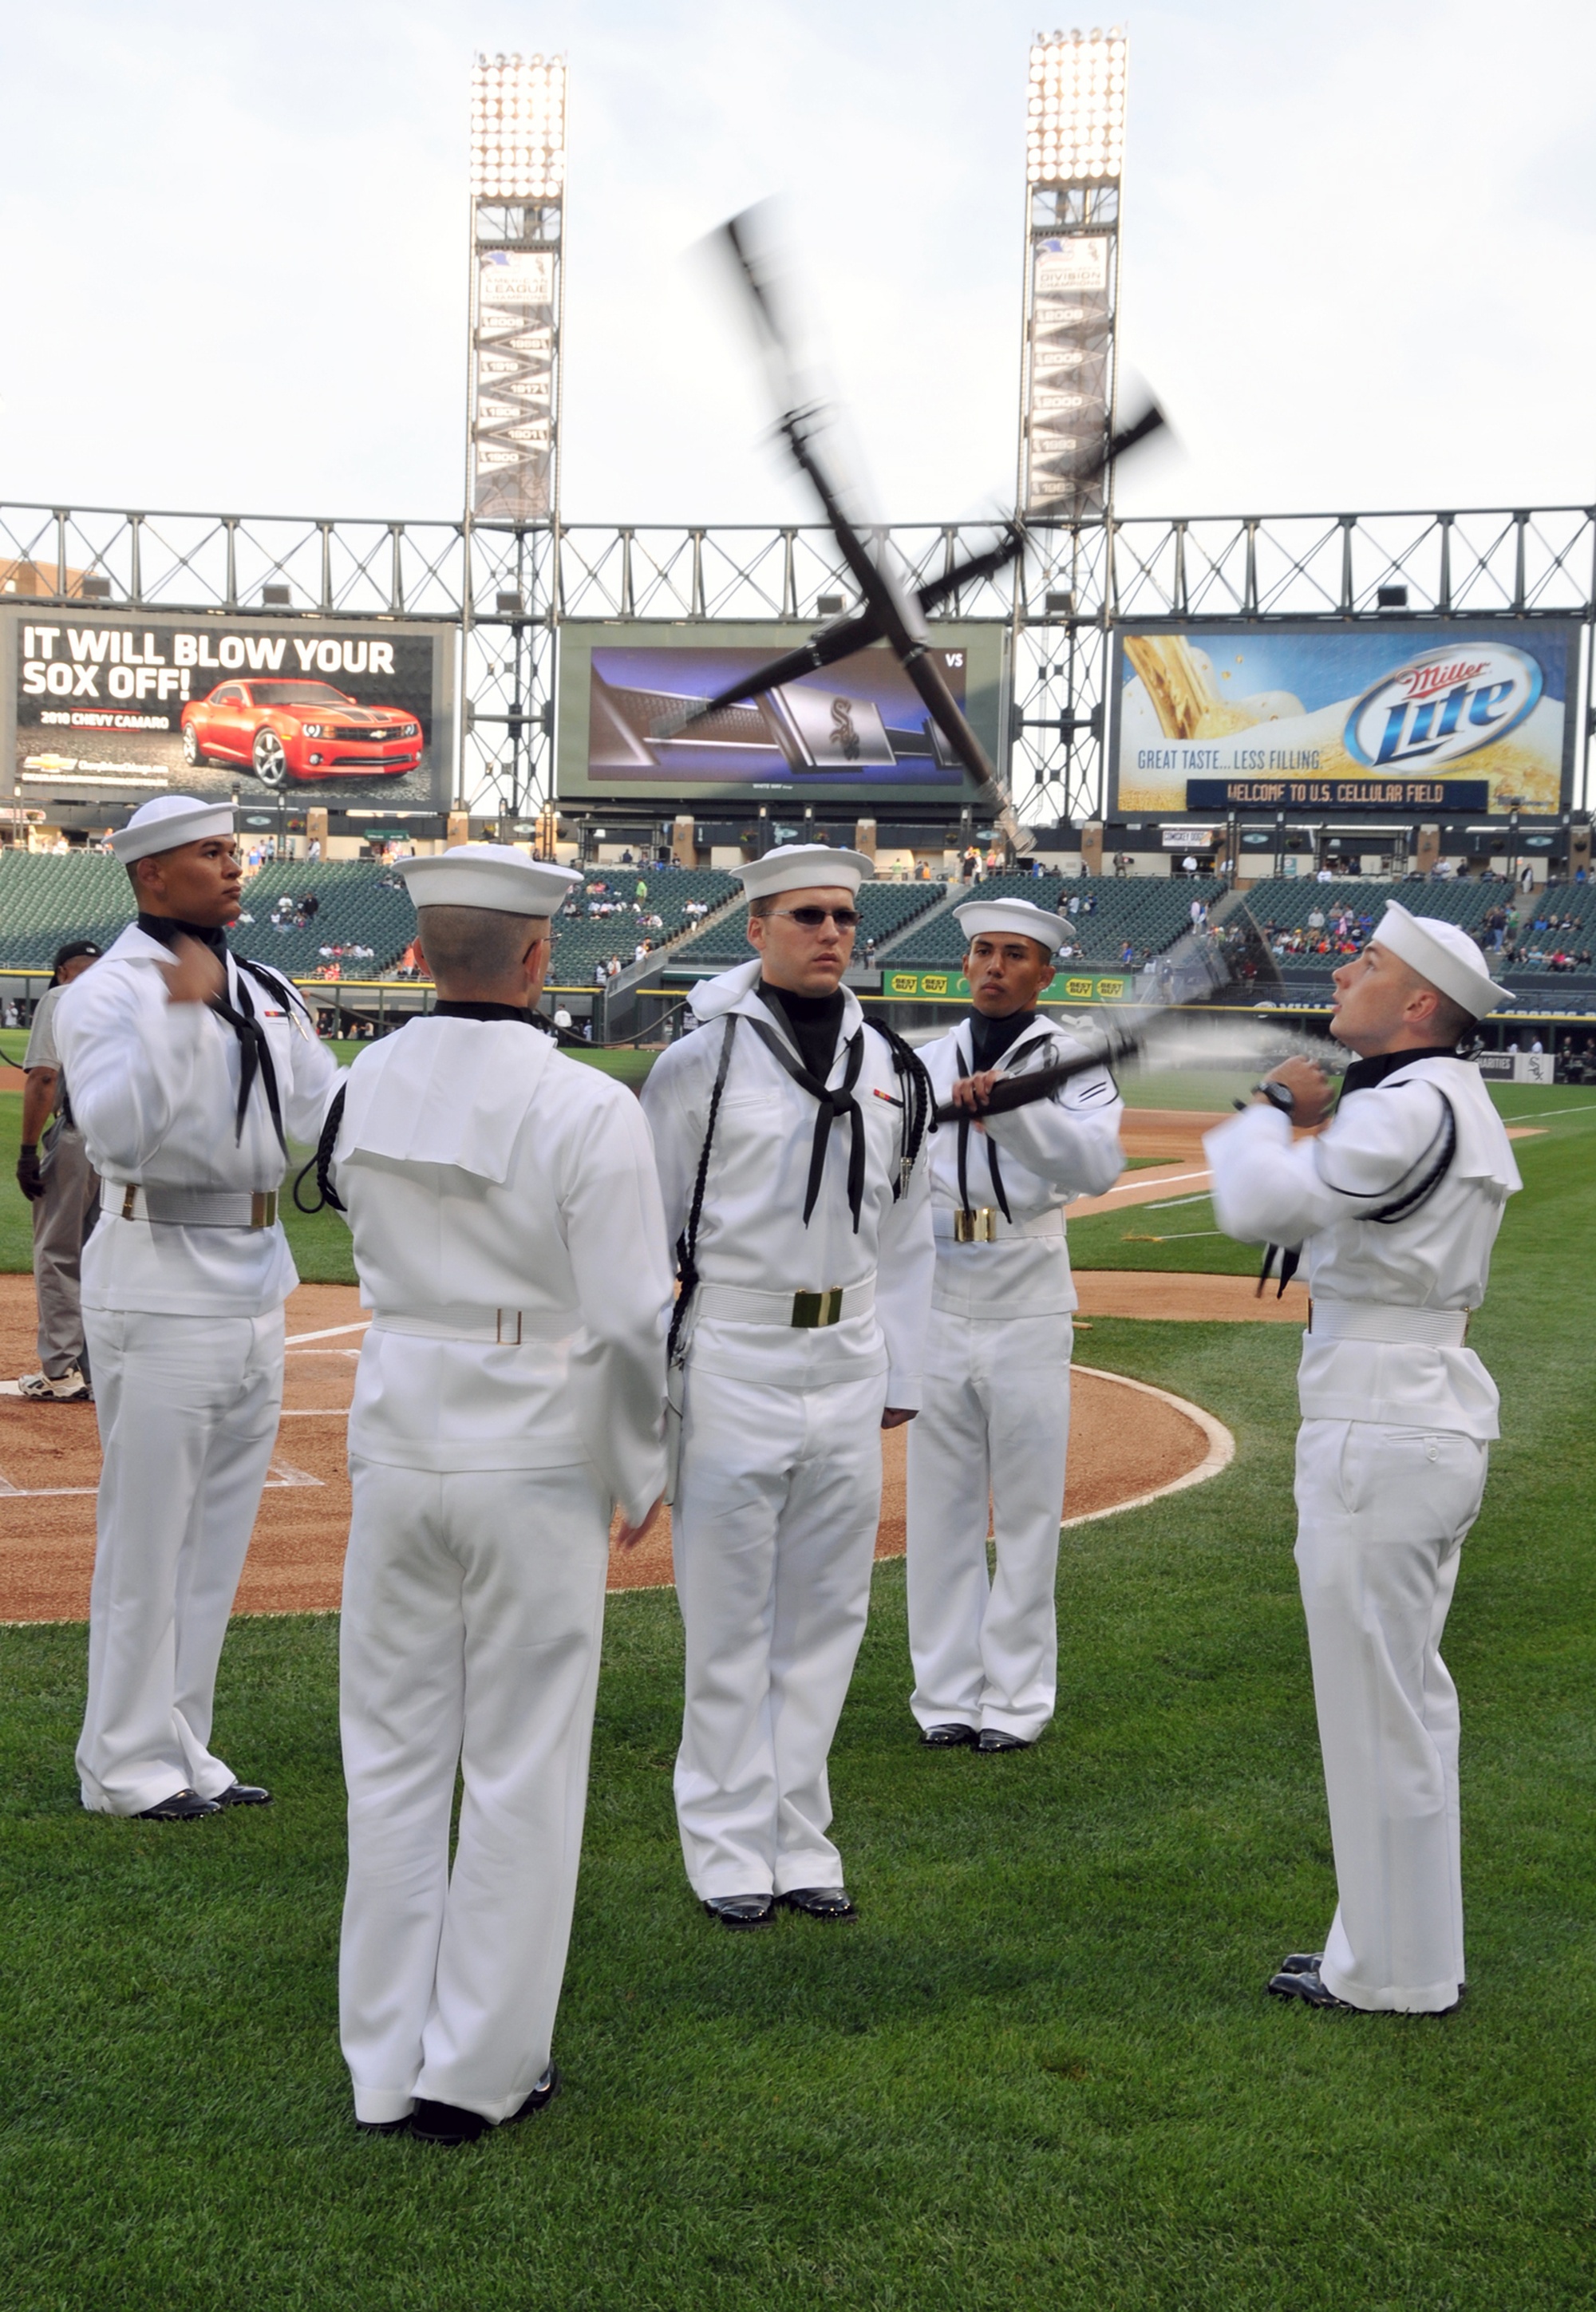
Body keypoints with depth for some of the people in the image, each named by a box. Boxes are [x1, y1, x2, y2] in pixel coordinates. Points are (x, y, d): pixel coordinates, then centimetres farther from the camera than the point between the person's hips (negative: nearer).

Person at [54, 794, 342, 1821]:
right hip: (161, 1285, -7)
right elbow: (118, 1132, -25)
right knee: (147, 1538, -1)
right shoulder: (109, 993, -9)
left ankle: (183, 1752, 26)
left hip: (257, 1285, 8)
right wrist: (177, 1012, -27)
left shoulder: (268, 993, 13)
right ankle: (127, 1766, 11)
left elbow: (330, 1114, 9)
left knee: (218, 1539, 14)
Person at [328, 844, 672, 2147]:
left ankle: (386, 2065, 22)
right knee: (521, 1770, 7)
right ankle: (477, 2071, 15)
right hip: (534, 1463, -4)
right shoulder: (587, 1109, -15)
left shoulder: (364, 1088, 1)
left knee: (393, 1758, 13)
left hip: (396, 1451, 5)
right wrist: (643, 1470, 0)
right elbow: (629, 1316, -13)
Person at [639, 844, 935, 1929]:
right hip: (732, 1359, -5)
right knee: (730, 1619, 1)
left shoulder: (894, 1069, 9)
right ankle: (730, 1850, 11)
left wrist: (900, 1376, 13)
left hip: (848, 1361, 5)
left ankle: (799, 1838, 20)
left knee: (828, 1614, 10)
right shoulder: (701, 1061, -6)